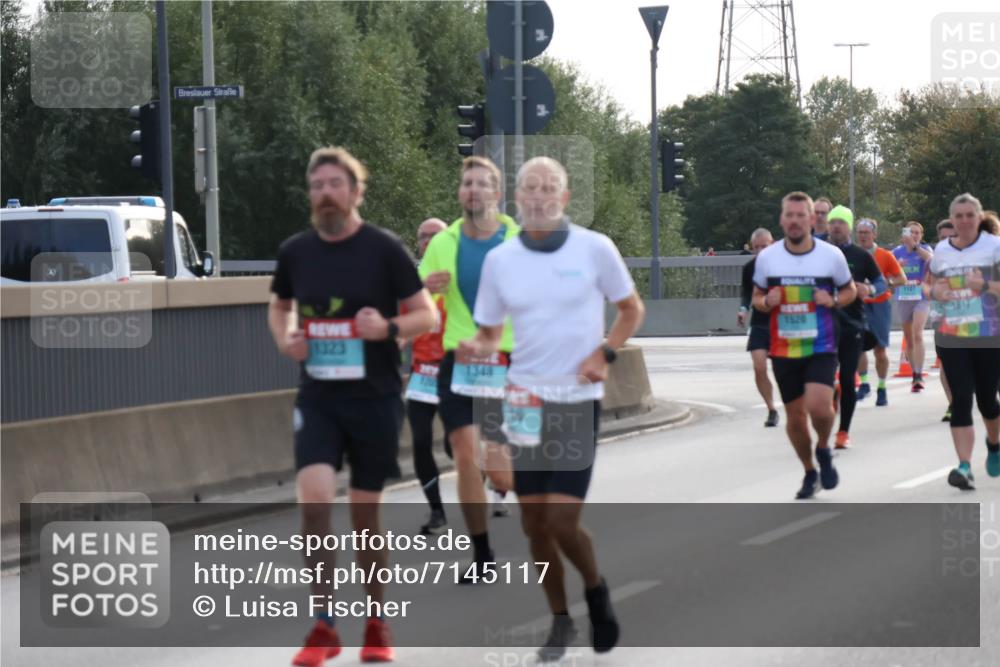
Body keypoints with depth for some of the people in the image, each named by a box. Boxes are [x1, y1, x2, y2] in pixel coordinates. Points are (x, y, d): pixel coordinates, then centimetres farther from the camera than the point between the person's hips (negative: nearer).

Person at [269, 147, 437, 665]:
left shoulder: (384, 249, -6)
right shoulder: (295, 251, 3)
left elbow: (427, 315, -2)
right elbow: (279, 306, 21)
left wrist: (389, 327, -22)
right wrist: (284, 339, 0)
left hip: (374, 397, -2)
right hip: (317, 396, 2)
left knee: (366, 511, 7)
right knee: (314, 496, -16)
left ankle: (377, 624, 25)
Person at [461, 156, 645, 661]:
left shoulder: (595, 248, -6)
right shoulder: (499, 259, 1)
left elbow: (631, 309, 7)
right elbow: (490, 333, 9)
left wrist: (604, 354, -9)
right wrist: (476, 347, -14)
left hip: (577, 400, -3)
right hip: (525, 400, 3)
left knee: (563, 523, -11)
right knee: (534, 523, 6)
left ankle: (595, 590, 20)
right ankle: (560, 621, 24)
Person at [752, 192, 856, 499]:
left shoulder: (832, 255, -5)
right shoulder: (767, 257, -1)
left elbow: (849, 290, 10)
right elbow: (757, 297, 12)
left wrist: (833, 301, -12)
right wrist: (766, 303, -11)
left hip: (821, 348, -2)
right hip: (783, 350, 2)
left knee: (819, 406, -22)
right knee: (795, 416, 9)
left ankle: (824, 449, 10)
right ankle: (810, 472, 32)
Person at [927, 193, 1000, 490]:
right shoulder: (941, 250, 7)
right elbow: (929, 285, 20)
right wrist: (935, 291, -3)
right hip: (951, 337, 2)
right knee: (961, 400, -7)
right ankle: (964, 467, -13)